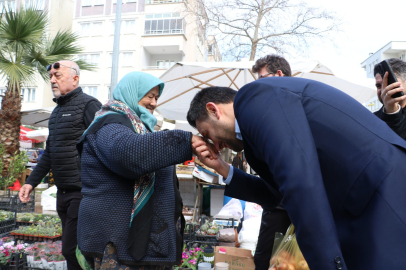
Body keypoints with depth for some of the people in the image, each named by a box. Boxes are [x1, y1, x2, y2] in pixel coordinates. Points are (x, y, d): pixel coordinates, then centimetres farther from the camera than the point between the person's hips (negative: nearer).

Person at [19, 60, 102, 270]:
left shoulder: (88, 105, -9)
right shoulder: (57, 110, 17)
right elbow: (49, 152, 22)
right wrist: (31, 182, 18)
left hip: (82, 192, -8)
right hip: (62, 192, 8)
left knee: (72, 249, -5)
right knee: (71, 247, 16)